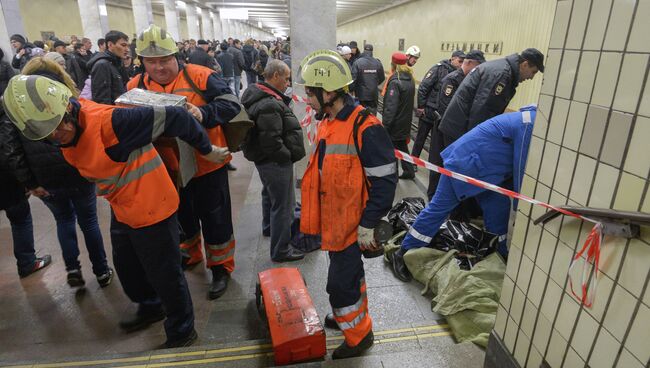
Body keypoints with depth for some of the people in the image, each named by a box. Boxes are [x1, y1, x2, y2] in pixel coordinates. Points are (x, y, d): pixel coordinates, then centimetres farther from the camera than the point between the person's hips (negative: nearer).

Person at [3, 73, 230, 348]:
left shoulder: (107, 120, -30)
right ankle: (151, 308, 53)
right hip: (122, 210, 9)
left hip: (152, 208, -9)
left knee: (164, 274, 6)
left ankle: (182, 332, 29)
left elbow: (174, 117, -29)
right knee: (127, 266, 27)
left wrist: (206, 150, -19)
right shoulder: (66, 137, -1)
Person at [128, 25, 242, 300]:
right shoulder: (135, 86, 1)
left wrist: (203, 113, -34)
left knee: (214, 218, 8)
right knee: (180, 216, 23)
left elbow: (231, 104, -17)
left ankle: (220, 266, 28)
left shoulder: (199, 76, -12)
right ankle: (189, 255, 48)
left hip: (206, 165, -4)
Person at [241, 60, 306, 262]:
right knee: (283, 205, -1)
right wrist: (289, 156, -15)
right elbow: (271, 142, -31)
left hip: (265, 159, 11)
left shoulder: (258, 95, 8)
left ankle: (269, 227, 52)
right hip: (275, 162, -11)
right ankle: (281, 250, 12)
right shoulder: (270, 105, -26)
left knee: (270, 194, 29)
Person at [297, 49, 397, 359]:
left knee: (340, 282, 3)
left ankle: (359, 334, 27)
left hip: (351, 223, -8)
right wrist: (315, 211, 20)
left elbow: (385, 182, -22)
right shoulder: (327, 120, 4)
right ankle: (352, 314, 47)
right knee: (349, 270, 25)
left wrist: (367, 225, -18)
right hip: (332, 218, 8)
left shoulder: (365, 128, -24)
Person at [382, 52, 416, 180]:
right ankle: (409, 171, 29)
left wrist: (385, 124, -21)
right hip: (405, 121, 8)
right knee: (402, 146, 21)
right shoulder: (410, 80, 6)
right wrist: (407, 117, 19)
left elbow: (391, 106, -24)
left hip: (395, 123, -8)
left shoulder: (395, 82, -20)